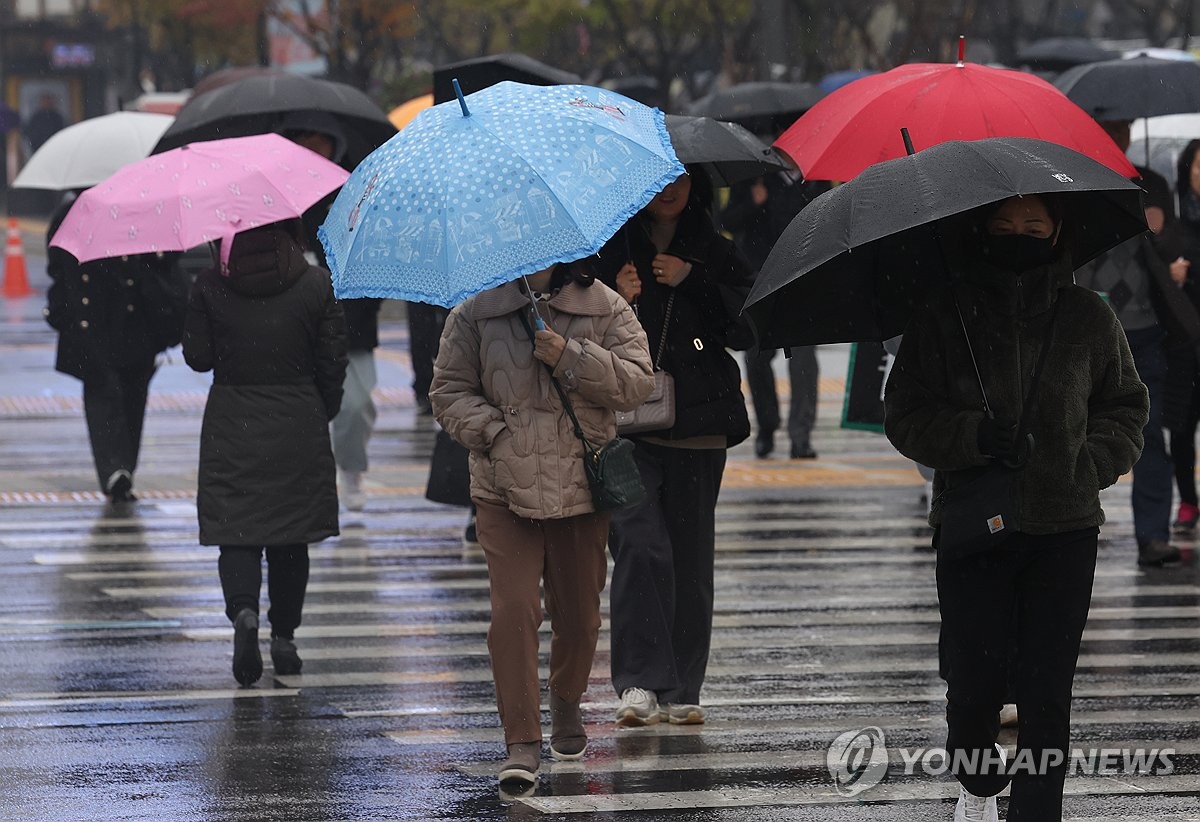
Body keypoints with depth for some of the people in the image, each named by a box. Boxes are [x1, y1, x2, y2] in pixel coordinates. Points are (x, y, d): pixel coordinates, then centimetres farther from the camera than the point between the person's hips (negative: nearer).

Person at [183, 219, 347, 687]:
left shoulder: (211, 287, -6)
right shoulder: (315, 285, -5)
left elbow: (197, 357, -2)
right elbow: (332, 364, -2)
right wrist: (322, 415, 13)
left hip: (231, 428, -1)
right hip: (299, 428, 1)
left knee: (236, 530, 3)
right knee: (291, 535, 12)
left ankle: (243, 609, -23)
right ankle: (284, 637, 17)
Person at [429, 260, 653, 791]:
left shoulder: (607, 311, 4)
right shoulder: (476, 314, 4)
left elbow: (637, 383, -5)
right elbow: (448, 390, 6)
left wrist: (570, 358, -16)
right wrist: (494, 431, -9)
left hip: (582, 485, 1)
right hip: (504, 491, -1)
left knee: (578, 612, 11)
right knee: (513, 609, -12)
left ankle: (566, 704, 38)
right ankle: (522, 742, -10)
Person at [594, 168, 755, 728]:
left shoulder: (715, 255, 12)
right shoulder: (609, 250, 6)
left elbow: (751, 325, 1)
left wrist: (692, 282, -7)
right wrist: (616, 301, -13)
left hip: (699, 428, 2)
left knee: (691, 556, 3)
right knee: (641, 546, -17)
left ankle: (682, 691, 11)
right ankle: (639, 682, -15)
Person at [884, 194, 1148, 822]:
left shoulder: (1087, 316, 6)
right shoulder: (945, 316, 1)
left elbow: (1126, 406, 16)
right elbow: (905, 415, 1)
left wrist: (1093, 459, -2)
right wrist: (971, 436, -16)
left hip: (1065, 529, 1)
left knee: (1047, 688, -4)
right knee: (974, 679, 0)